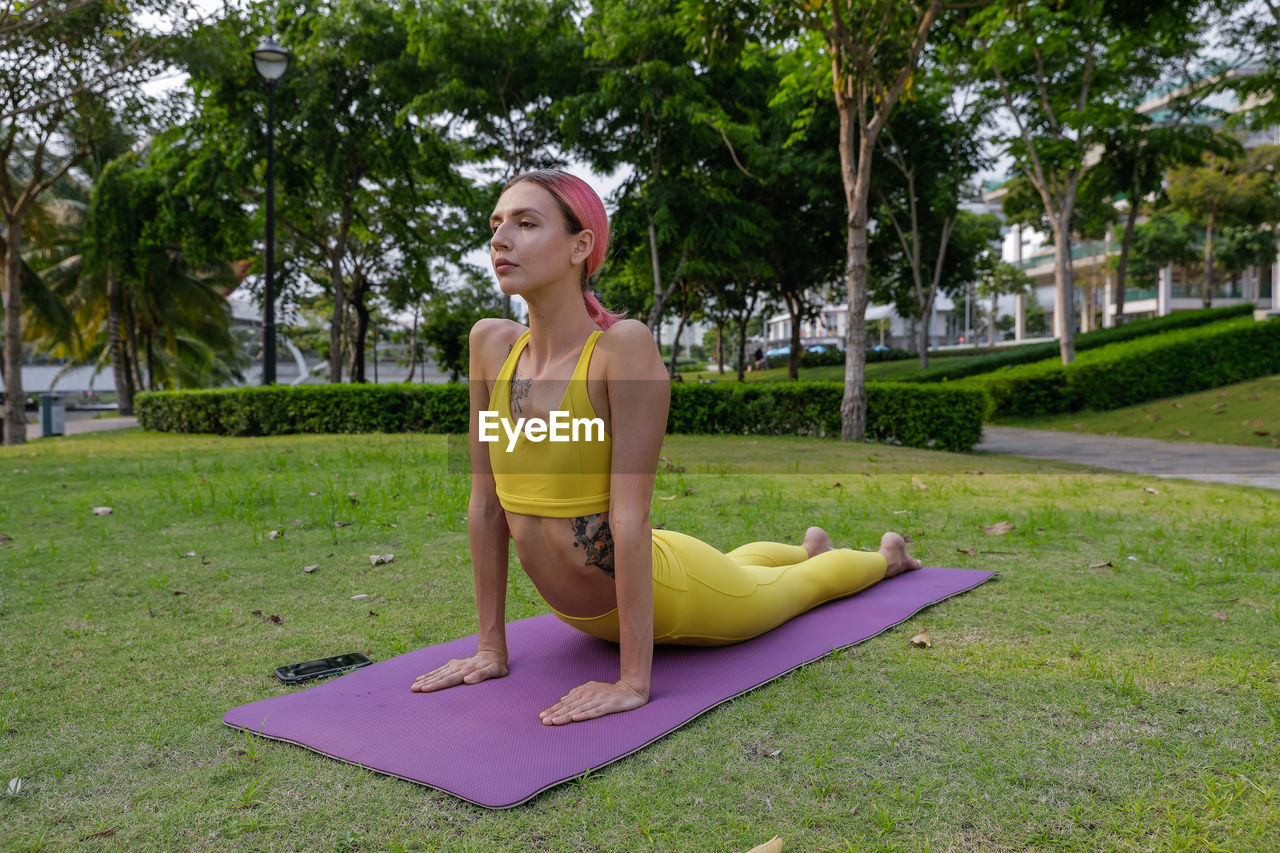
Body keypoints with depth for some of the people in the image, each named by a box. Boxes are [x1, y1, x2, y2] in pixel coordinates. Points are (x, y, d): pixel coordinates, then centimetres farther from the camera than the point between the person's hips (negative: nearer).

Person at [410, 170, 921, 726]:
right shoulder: (490, 344, -14)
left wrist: (633, 681, -30)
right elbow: (485, 501, -10)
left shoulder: (625, 346, -31)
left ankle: (887, 555, 60)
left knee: (801, 581, 27)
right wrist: (491, 647, -6)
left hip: (666, 592, -6)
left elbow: (630, 516, -33)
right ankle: (810, 546, 70)